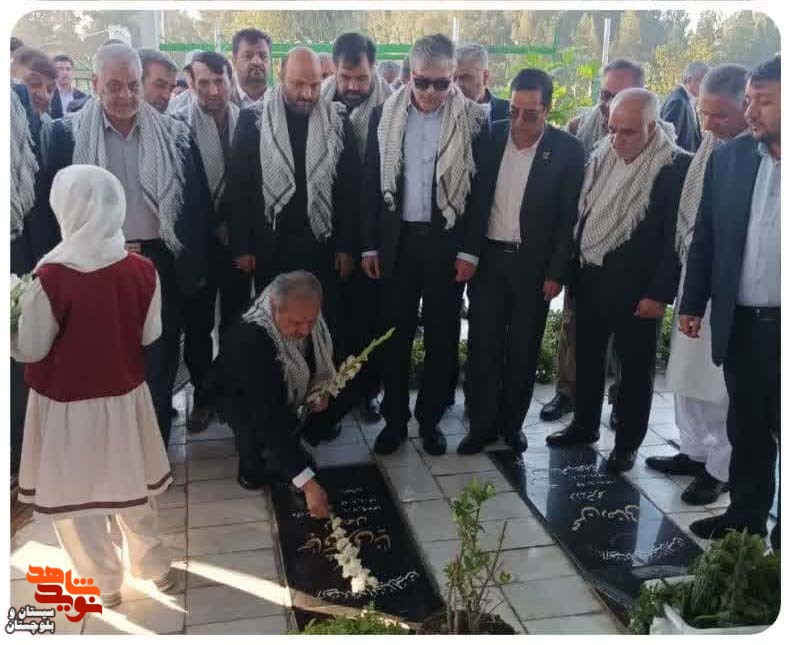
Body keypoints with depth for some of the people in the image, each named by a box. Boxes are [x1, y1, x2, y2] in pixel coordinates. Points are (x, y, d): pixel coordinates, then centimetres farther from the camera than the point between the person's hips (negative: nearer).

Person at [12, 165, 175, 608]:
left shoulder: (52, 279, -24)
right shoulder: (143, 270, -13)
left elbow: (30, 350, -12)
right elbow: (150, 335, 0)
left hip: (68, 406, -4)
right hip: (125, 397, 4)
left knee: (73, 498, 18)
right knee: (131, 488, 24)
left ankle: (107, 585, 33)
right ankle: (157, 567, 39)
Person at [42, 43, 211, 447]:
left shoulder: (175, 135, 1)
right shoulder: (68, 133, -1)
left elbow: (198, 203, 3)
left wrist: (196, 263, 1)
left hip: (161, 263, 1)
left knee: (159, 361, 11)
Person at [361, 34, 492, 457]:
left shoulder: (474, 120, -3)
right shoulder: (385, 116, 2)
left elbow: (482, 189, -3)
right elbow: (370, 183, 4)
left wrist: (470, 250, -7)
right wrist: (369, 244, 1)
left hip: (447, 242, -1)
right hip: (396, 240, 2)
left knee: (441, 337, 8)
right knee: (395, 334, 8)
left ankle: (430, 418, 24)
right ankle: (394, 419, 22)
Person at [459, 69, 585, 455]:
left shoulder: (567, 150, -6)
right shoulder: (491, 136, -1)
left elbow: (568, 218, -4)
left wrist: (557, 272, -7)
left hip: (533, 264, -1)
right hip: (488, 258, 2)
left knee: (523, 350, 10)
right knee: (483, 346, 6)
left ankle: (512, 423, 26)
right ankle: (482, 424, 19)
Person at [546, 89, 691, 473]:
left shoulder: (677, 166, -14)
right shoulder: (600, 157, 3)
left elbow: (677, 237, -13)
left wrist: (660, 293, -14)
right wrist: (573, 268, 7)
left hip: (636, 287, -5)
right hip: (590, 279, 6)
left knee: (635, 367, 9)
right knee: (587, 357, 17)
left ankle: (628, 442, 24)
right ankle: (584, 424, 36)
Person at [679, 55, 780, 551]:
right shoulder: (728, 159, 4)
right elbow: (705, 237, 8)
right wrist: (692, 302, 6)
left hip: (777, 323, -3)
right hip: (741, 321, 3)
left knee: (780, 433, 9)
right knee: (746, 432, 16)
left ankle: (779, 534, 24)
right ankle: (746, 516, 32)